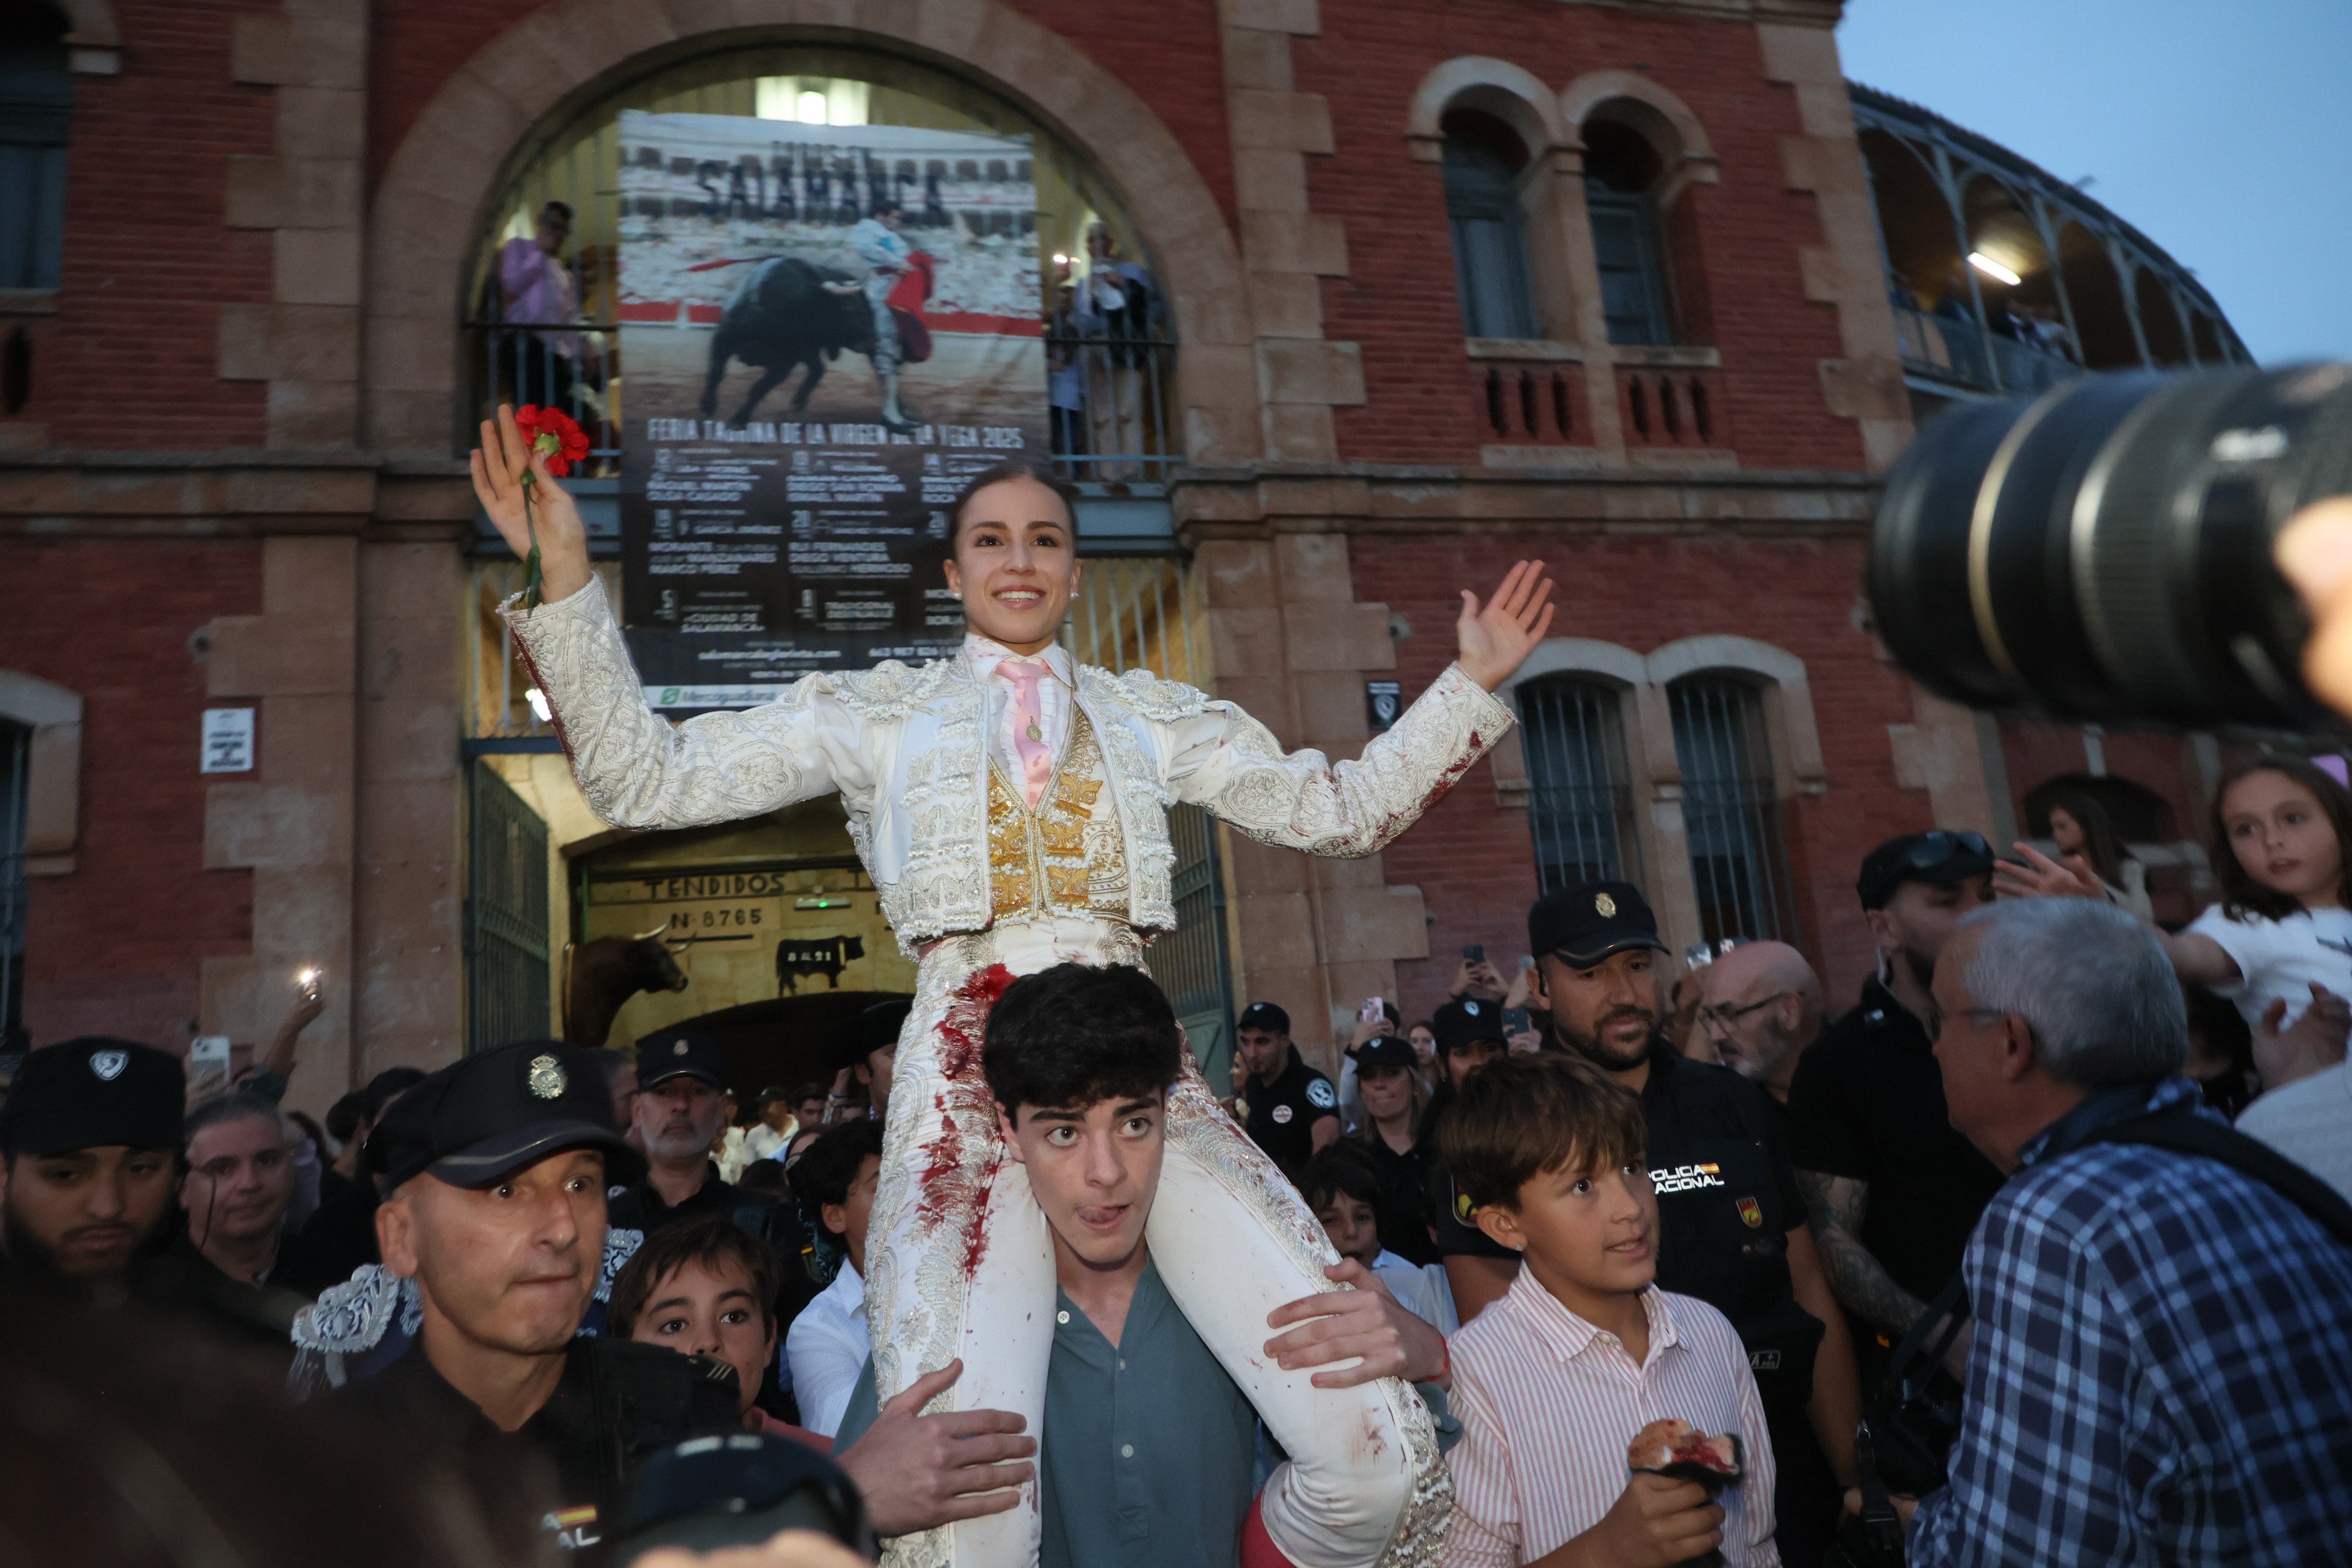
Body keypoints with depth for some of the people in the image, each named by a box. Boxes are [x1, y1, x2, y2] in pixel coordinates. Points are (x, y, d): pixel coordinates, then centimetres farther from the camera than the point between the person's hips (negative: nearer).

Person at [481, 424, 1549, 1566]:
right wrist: (562, 576, 2)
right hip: (969, 1069, -1)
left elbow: (1341, 808, 21)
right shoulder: (876, 714, 15)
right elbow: (643, 778, 10)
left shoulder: (1153, 717, 20)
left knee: (1377, 1453, -12)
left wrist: (1471, 683, 16)